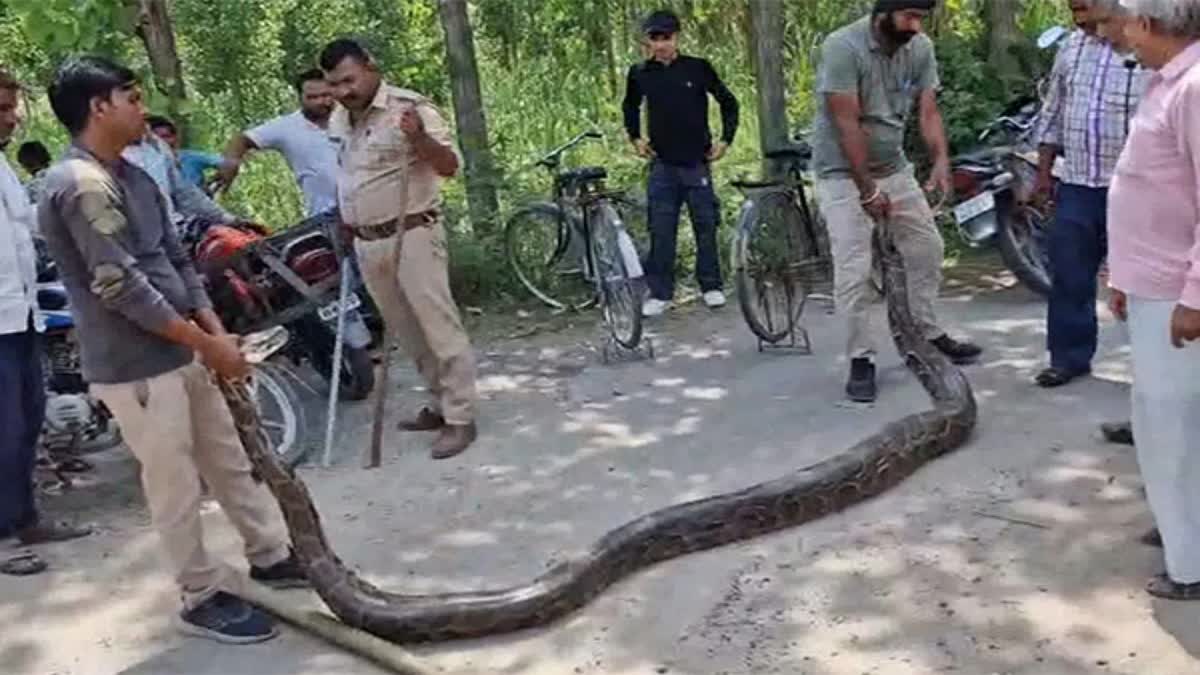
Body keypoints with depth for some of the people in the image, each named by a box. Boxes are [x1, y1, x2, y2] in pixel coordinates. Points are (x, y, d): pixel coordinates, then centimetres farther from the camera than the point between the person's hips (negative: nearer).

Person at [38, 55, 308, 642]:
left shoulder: (133, 178, 12)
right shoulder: (79, 185, -19)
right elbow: (121, 287, -23)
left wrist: (217, 333, 2)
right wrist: (207, 345, -17)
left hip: (181, 353, 9)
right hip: (134, 367, -9)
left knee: (229, 462, 17)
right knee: (176, 486, 2)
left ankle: (272, 557, 31)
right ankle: (202, 599, 17)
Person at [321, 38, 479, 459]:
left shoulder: (409, 108, -12)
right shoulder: (338, 120, 11)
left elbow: (450, 166, -17)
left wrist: (421, 138, -35)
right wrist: (345, 225, 22)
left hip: (412, 236, -8)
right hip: (366, 243, 8)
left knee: (438, 327, -6)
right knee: (407, 333, 14)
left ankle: (460, 419, -1)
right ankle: (441, 405, 26)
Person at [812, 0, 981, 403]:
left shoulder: (921, 48, -4)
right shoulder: (843, 48, -23)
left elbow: (928, 112, -6)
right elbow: (847, 125, -24)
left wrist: (941, 160, -25)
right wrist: (868, 190, -22)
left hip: (894, 167, 7)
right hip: (844, 173, -6)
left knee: (927, 248, 11)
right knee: (854, 269, -8)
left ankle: (928, 335, 26)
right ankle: (861, 359, 2)